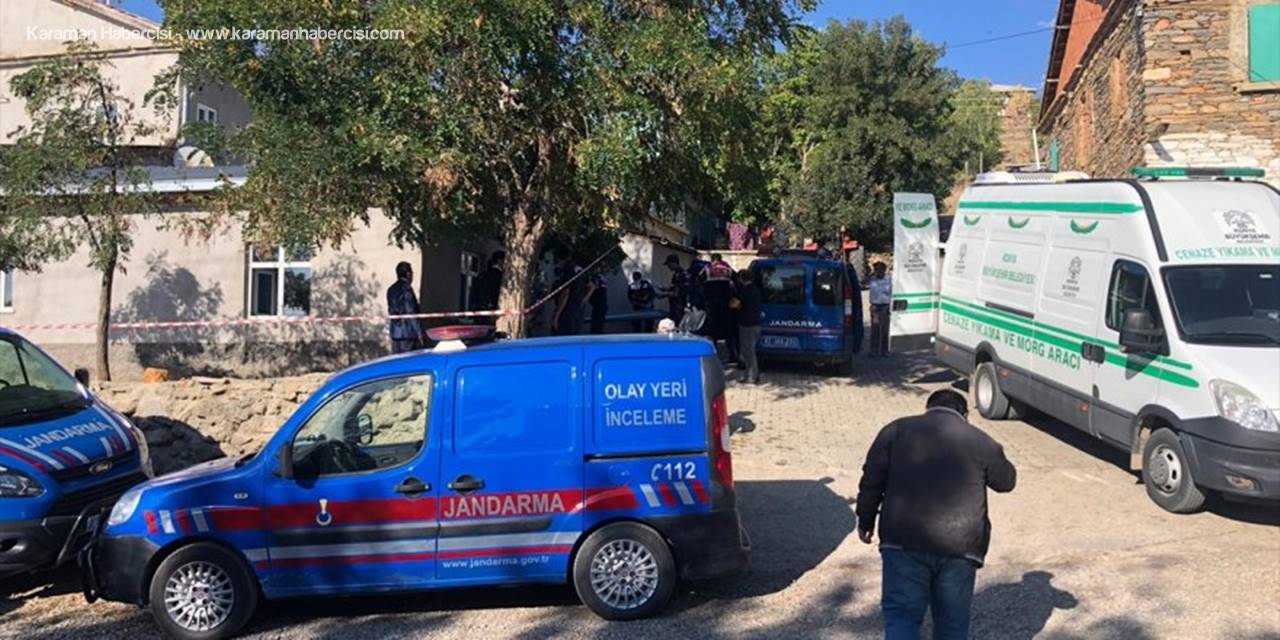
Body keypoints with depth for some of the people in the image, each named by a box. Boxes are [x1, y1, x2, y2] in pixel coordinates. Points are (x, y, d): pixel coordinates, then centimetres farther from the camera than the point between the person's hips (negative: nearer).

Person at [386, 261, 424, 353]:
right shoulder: (406, 289, -12)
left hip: (395, 333, 8)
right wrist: (419, 332, -11)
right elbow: (411, 313, -15)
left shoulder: (391, 290, 12)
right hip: (408, 333, -8)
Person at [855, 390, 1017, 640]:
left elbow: (872, 480, 6)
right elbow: (1006, 481, 25)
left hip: (904, 540, -1)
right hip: (961, 545, 1)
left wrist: (865, 520, 17)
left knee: (901, 613, 4)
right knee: (953, 619, 15)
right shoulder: (981, 441, 10)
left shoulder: (896, 429, 9)